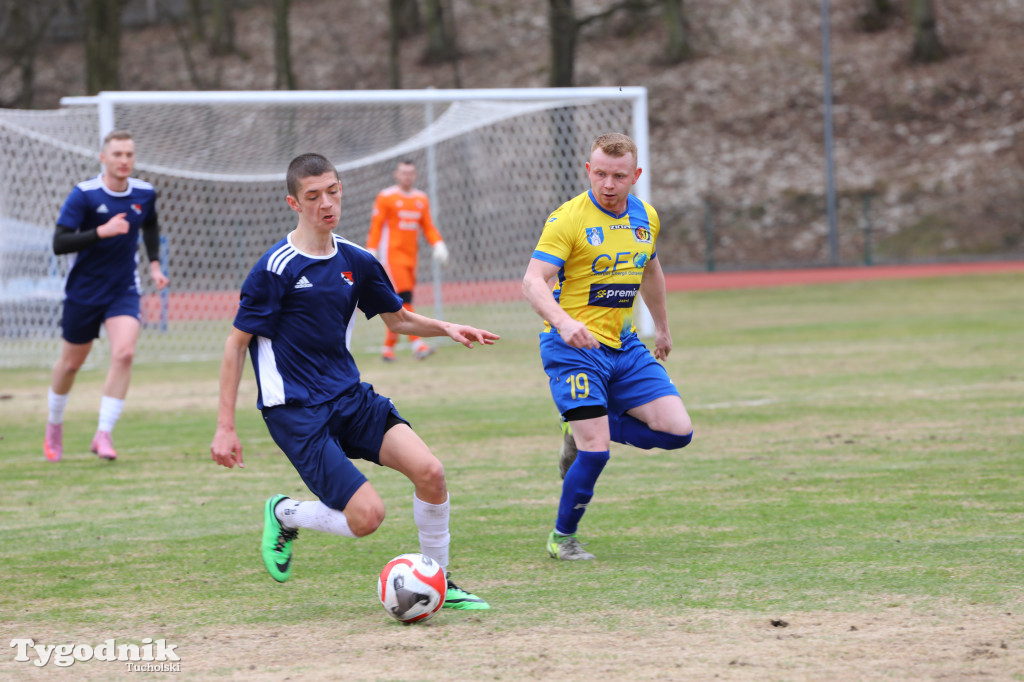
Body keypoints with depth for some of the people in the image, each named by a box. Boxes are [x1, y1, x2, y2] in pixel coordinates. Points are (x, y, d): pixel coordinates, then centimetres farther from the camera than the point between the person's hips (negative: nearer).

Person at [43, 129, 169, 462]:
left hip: (124, 291, 2)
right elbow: (59, 243, -23)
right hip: (83, 292, -2)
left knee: (124, 353, -21)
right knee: (72, 361, 12)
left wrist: (154, 264, 10)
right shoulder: (83, 195, -16)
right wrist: (102, 231, -33)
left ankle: (103, 433, -15)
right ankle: (54, 425, 38)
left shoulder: (145, 194, -2)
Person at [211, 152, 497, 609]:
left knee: (429, 471, -16)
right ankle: (284, 515, 13)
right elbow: (237, 343, -7)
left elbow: (397, 319, 21)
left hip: (350, 397, 6)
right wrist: (225, 427, -10)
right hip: (296, 413, -6)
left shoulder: (356, 262, 6)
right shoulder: (275, 269, -12)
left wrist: (444, 328, 1)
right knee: (367, 514, -17)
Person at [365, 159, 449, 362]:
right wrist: (371, 252, -11)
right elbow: (375, 226, -4)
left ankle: (388, 347, 15)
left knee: (398, 305, 7)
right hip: (392, 255, -6)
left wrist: (438, 244, -1)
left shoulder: (421, 199, 13)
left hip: (411, 257, 6)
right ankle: (416, 343, -24)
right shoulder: (386, 197, -3)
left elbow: (428, 226, 15)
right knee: (404, 299, -16)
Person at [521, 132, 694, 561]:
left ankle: (582, 429, 16)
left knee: (677, 431, -4)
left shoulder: (645, 218, 7)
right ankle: (562, 539, 7)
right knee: (596, 452, -16)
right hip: (574, 347, -6)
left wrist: (662, 328, 34)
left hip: (624, 346, 6)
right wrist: (563, 322, -39)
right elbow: (533, 281, -21)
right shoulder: (568, 219, -13)